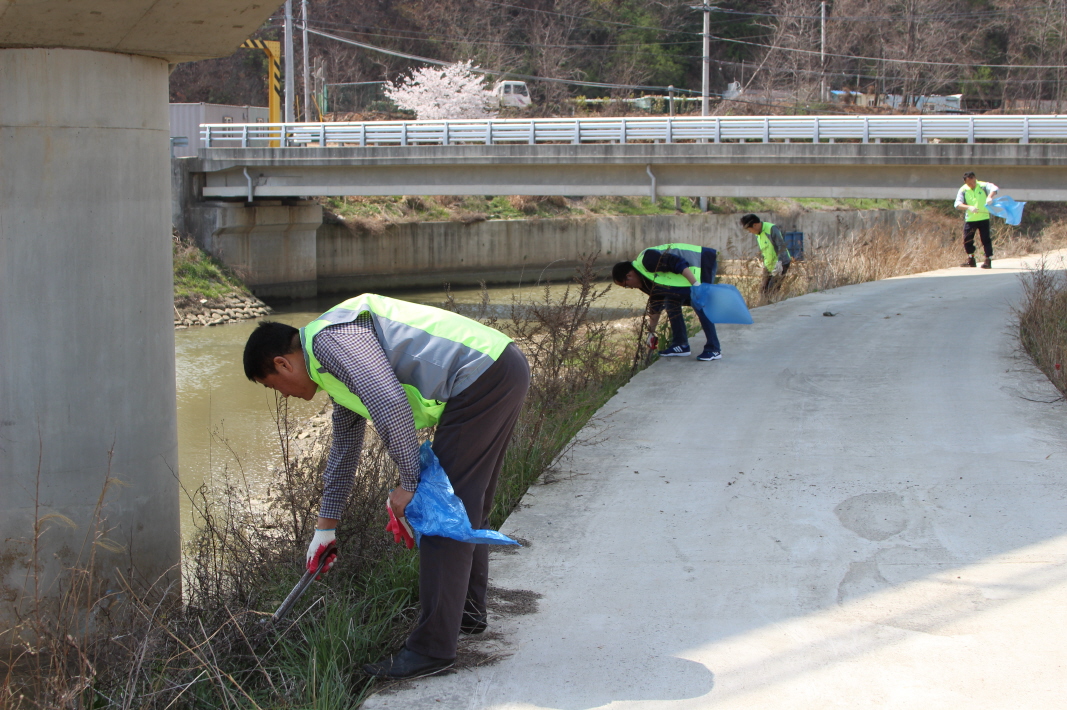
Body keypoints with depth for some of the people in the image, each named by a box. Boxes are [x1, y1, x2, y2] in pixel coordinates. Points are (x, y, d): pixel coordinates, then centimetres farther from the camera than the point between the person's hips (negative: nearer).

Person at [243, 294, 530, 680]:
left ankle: (432, 648, -3)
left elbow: (390, 403, -22)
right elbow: (345, 445, 35)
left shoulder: (327, 338, -9)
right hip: (504, 371, 11)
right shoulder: (336, 369, 24)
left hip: (483, 378, -11)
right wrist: (326, 525, 42)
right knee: (469, 506, 22)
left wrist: (408, 481, -11)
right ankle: (469, 610, 37)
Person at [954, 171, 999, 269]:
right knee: (967, 240, 5)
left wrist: (990, 196, -41)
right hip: (970, 219, 2)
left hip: (983, 218, -2)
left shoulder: (982, 186, -5)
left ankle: (988, 260, 3)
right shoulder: (963, 190, -2)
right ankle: (971, 260, 23)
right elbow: (958, 204, -14)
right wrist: (969, 207, -31)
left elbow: (994, 188, -21)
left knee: (985, 239, -4)